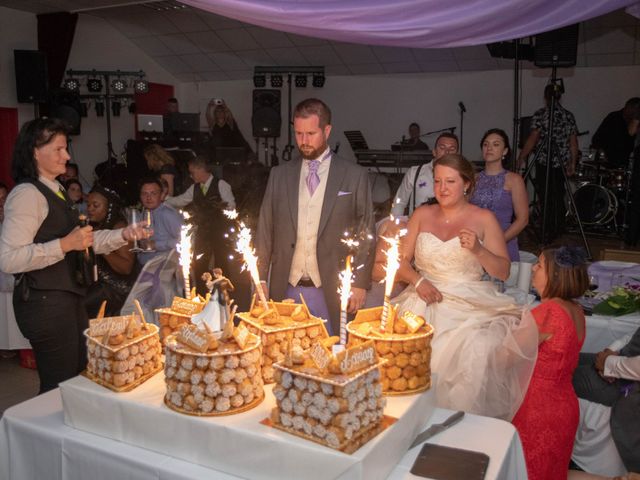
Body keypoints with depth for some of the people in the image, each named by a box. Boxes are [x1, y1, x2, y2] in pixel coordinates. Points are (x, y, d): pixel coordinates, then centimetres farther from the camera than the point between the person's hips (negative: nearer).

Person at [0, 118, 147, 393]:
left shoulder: (54, 192, 15)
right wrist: (64, 245, -23)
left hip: (69, 297, 10)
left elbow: (83, 242, 16)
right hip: (44, 301, -10)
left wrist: (124, 235, 4)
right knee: (59, 386, 1)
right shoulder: (27, 194, -16)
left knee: (80, 376, 19)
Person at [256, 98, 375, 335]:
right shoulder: (279, 175, 8)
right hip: (285, 288, 2)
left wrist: (359, 283, -3)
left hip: (332, 292, -2)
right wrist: (260, 279, 4)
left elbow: (365, 234, 2)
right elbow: (265, 230, 9)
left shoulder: (355, 176, 0)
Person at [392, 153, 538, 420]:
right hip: (426, 298, 2)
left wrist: (479, 250, -13)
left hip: (470, 303, -2)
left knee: (473, 353, -31)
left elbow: (503, 271, 5)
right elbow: (402, 260, 11)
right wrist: (418, 281, -9)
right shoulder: (422, 214, 13)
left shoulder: (484, 219, 6)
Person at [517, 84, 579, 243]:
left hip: (544, 162, -5)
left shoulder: (540, 114, -6)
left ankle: (549, 232, 2)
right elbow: (573, 142, 9)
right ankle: (559, 227, 28)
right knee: (558, 196, 17)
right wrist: (572, 163, 15)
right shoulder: (568, 115, 8)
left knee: (546, 196, 1)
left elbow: (532, 139, -12)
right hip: (562, 162, 5)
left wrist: (521, 158, -5)